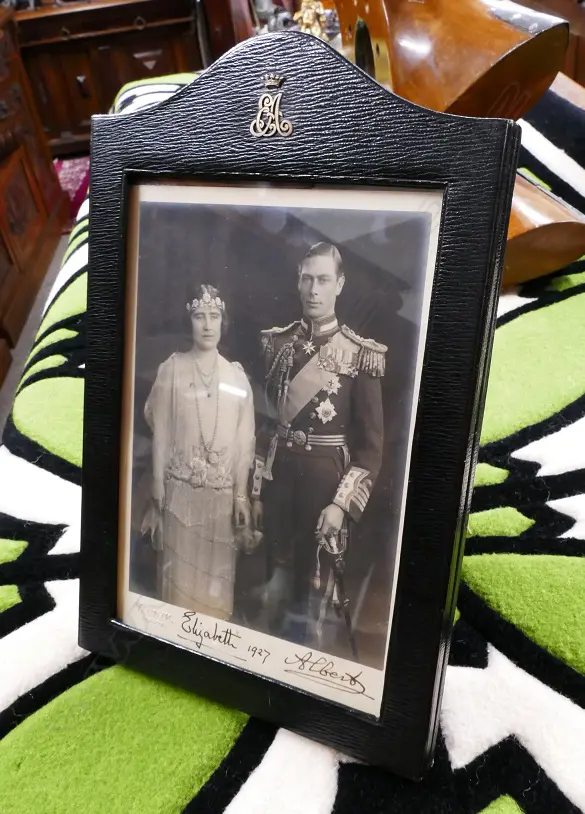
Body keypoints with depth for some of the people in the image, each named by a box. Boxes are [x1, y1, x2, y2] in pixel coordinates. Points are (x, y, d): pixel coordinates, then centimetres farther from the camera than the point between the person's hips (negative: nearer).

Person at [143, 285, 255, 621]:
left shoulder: (237, 375, 4)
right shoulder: (172, 369, -1)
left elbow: (244, 440, 4)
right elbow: (161, 436, -1)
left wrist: (241, 495, -1)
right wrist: (158, 498, -2)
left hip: (222, 494, 2)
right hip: (181, 491, -2)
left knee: (217, 572, 10)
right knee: (180, 570, 5)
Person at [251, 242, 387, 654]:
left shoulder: (361, 354, -8)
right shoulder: (278, 343, 4)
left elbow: (371, 443, -6)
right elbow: (264, 420, 7)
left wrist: (341, 504, -13)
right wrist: (256, 491, 5)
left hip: (325, 481, -3)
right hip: (278, 477, 4)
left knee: (312, 591, 7)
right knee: (277, 583, 17)